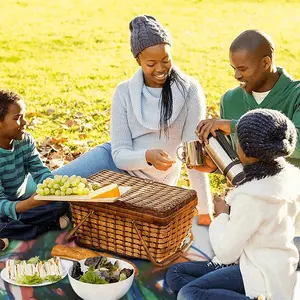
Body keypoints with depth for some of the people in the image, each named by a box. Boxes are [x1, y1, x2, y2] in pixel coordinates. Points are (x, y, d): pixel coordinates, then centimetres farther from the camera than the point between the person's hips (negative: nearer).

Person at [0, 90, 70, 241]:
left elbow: (40, 172, -6)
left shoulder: (26, 141, -4)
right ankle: (49, 225, -20)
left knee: (62, 202, -14)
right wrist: (29, 204, -48)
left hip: (21, 201, 6)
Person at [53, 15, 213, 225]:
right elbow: (120, 154, -13)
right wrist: (148, 157, -36)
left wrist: (205, 211, -20)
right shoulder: (125, 92, -10)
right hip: (117, 163, 3)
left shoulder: (189, 90, -17)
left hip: (151, 183, -2)